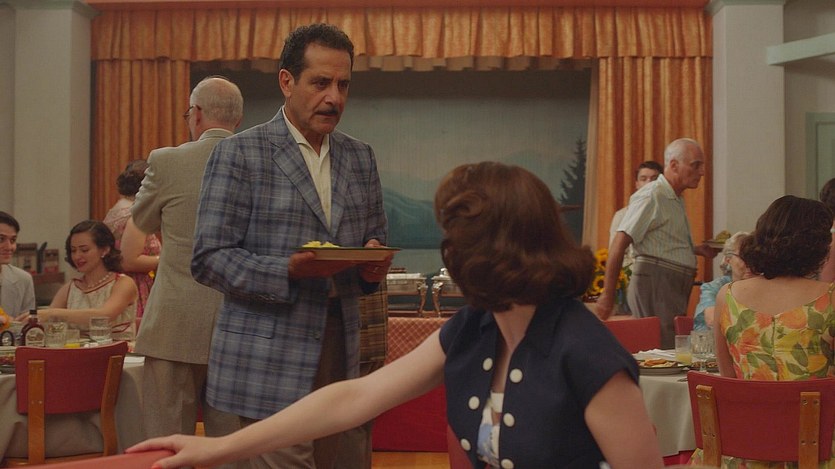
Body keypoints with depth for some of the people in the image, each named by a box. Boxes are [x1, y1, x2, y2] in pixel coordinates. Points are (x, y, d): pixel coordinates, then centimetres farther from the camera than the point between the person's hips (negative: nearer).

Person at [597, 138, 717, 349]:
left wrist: (697, 249, 15)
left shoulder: (676, 200, 21)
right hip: (654, 283, -10)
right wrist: (608, 294, -18)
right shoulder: (651, 195, -10)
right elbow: (619, 244, -16)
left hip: (676, 289, 10)